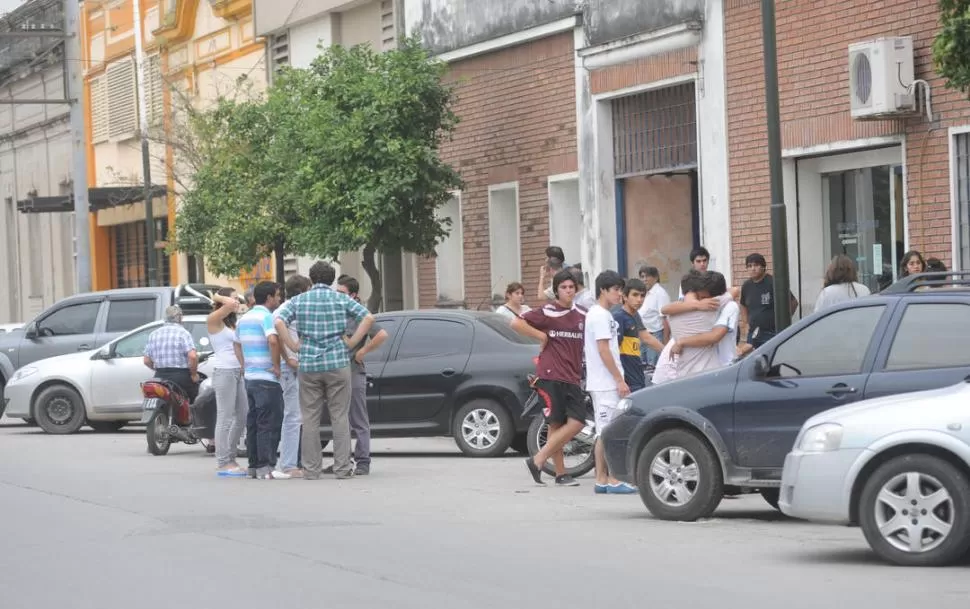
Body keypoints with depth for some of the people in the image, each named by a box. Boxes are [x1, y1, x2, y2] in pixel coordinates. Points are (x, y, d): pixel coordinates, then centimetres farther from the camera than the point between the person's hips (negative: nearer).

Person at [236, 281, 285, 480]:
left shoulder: (243, 319, 15)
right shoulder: (266, 316, -12)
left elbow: (237, 344, 26)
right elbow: (273, 340, -28)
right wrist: (276, 365, -19)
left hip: (250, 377, 9)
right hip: (267, 379, -9)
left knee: (254, 423, 12)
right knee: (269, 424, -7)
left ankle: (254, 466, 14)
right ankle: (266, 467, -11)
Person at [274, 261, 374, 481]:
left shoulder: (299, 301, 5)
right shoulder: (341, 299, 4)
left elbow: (279, 323, -9)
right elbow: (368, 318, -5)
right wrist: (351, 342, -1)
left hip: (308, 365, 1)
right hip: (337, 363, -1)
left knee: (310, 419, 6)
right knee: (340, 417, 4)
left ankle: (311, 469, 6)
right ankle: (342, 468, 2)